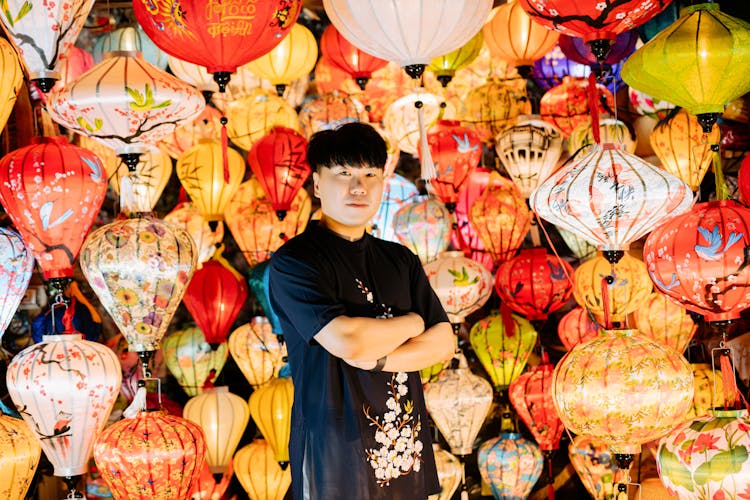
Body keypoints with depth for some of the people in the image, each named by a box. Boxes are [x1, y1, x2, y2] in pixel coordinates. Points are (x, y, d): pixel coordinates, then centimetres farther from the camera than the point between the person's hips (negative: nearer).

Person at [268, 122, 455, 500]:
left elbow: (444, 342, 5)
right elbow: (345, 341, -20)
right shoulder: (293, 262, -8)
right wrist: (413, 323, -3)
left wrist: (377, 359, -12)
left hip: (405, 448, 6)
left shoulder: (401, 260, 12)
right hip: (335, 452, -5)